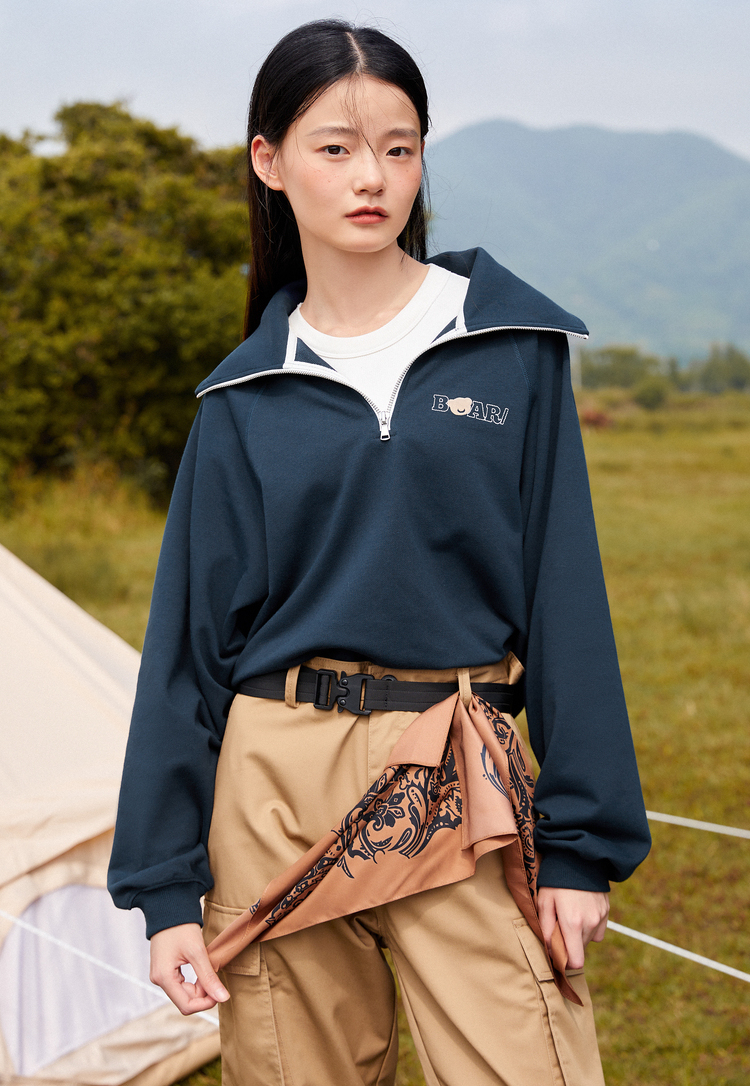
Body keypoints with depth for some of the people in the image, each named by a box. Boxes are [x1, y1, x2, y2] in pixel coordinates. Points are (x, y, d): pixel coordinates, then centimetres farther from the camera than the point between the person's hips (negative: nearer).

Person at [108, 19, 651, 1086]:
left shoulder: (510, 344, 2)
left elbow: (565, 595, 1)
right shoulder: (248, 397, 5)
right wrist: (165, 885, 3)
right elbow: (191, 638, 6)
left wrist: (583, 838, -3)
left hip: (465, 796, -1)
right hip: (277, 791, 2)